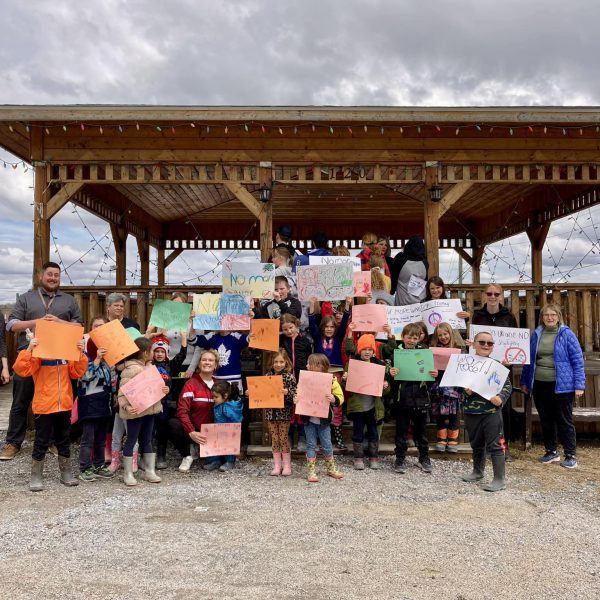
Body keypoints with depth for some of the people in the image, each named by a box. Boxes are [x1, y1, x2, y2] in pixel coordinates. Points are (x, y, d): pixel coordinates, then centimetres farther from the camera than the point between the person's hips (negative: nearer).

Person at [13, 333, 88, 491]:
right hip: (44, 407, -5)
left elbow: (77, 372, 1)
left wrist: (80, 353, -11)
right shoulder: (38, 354, -11)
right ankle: (36, 477, 19)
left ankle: (66, 474, 28)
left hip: (64, 406, 5)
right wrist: (29, 349, -32)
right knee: (41, 442, 5)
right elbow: (21, 369, -22)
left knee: (64, 441, 15)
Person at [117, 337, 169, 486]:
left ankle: (150, 471, 22)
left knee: (147, 440, 14)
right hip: (136, 411, -8)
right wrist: (126, 406, -37)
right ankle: (128, 474, 12)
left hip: (149, 409, 8)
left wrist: (163, 390, 2)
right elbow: (123, 390, -23)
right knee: (131, 441, 2)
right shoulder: (131, 369, -18)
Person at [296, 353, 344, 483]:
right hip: (309, 418, 1)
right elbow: (298, 394, 7)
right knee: (311, 445, 8)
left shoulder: (331, 380, -9)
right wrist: (296, 399, -16)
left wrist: (334, 399, -29)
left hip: (323, 419, -1)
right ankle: (312, 472, 16)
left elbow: (340, 397, -7)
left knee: (327, 445, 10)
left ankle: (331, 469, 29)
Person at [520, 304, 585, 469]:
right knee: (546, 420, 13)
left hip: (561, 386, -4)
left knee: (564, 421, 3)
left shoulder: (567, 334, -5)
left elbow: (578, 361, -6)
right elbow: (529, 359, 14)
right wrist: (524, 381, 14)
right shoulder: (536, 334, 8)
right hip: (540, 385, 4)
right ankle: (551, 451, 28)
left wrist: (579, 385, -11)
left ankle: (570, 455, 14)